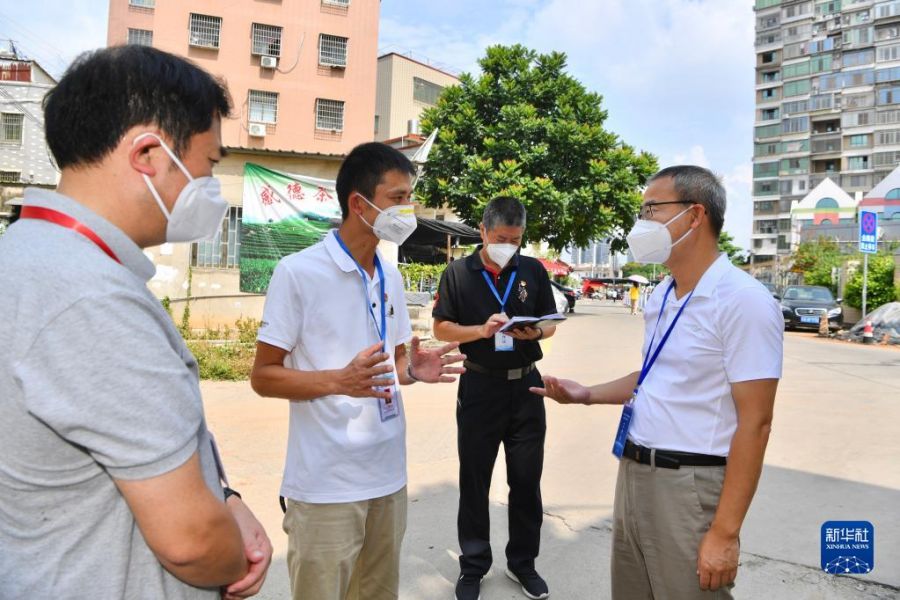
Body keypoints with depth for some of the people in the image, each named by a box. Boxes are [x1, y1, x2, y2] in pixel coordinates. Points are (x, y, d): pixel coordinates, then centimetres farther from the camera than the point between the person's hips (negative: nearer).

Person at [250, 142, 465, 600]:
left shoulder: (391, 277, 9)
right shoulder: (298, 272, -13)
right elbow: (263, 376, -11)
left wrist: (414, 370, -6)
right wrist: (340, 380, -26)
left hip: (388, 474, 7)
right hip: (326, 484, -6)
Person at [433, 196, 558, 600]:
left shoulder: (534, 271, 3)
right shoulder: (458, 273, -3)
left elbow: (550, 324, 7)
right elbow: (441, 328, -3)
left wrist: (534, 332, -16)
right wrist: (481, 330, -20)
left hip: (525, 386, 2)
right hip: (479, 388, -2)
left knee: (526, 479, 12)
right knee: (474, 480, 10)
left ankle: (523, 562, 31)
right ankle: (473, 565, 28)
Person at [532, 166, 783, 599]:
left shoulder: (743, 300, -17)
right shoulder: (661, 296, 10)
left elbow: (754, 422, -18)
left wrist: (724, 532, -19)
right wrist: (587, 394, 9)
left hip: (688, 485, -8)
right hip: (633, 473, 8)